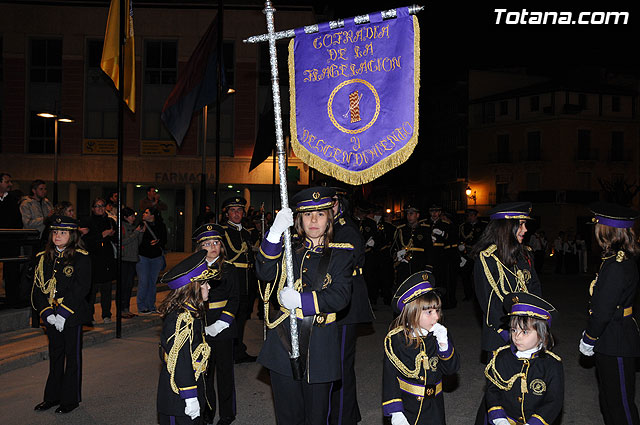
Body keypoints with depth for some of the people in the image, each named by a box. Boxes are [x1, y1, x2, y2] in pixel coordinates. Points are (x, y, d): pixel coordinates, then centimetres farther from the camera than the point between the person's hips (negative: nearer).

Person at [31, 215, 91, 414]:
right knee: (55, 355, 16)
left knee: (73, 356, 5)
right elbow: (37, 288, 3)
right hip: (51, 317, 5)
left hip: (72, 317, -4)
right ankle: (53, 396, 28)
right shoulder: (43, 258, 7)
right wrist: (47, 313, -9)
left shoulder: (81, 258, -8)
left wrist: (63, 313, -19)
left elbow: (81, 288, -14)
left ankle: (70, 399, 17)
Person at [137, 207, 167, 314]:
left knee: (152, 282, 9)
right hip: (143, 256, -3)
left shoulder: (161, 226, 3)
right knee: (143, 282, -5)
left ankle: (151, 305, 19)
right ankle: (141, 307, 5)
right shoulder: (141, 225, -3)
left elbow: (164, 240, 6)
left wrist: (158, 242, -13)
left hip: (156, 257, 3)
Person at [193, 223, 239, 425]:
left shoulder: (228, 268, -1)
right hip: (201, 329, 2)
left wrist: (220, 324, -13)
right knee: (204, 370, 10)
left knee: (224, 370, 5)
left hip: (223, 327, -2)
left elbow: (234, 299, -3)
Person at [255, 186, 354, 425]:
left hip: (320, 345, -1)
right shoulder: (290, 249, 8)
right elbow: (264, 273, -11)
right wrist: (274, 234, -23)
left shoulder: (341, 255, 2)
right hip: (283, 340, 2)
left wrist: (301, 300, -20)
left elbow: (340, 297, -10)